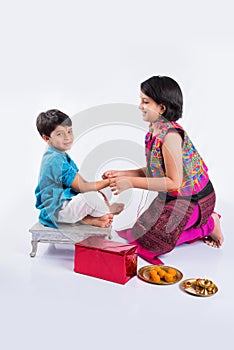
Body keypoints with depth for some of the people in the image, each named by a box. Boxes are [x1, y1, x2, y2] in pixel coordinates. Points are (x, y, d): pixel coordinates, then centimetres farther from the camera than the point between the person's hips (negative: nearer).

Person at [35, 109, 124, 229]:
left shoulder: (62, 155, 10)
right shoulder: (55, 160, -24)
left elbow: (81, 182, 7)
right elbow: (81, 187, -24)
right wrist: (108, 181, -20)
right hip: (56, 211, -11)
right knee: (91, 196, -32)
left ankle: (87, 217, -7)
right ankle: (107, 211, 0)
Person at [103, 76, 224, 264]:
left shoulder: (170, 135, -29)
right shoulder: (155, 131, -2)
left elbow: (174, 181, -28)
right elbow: (154, 171, 5)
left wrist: (132, 182, -28)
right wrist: (122, 174, -4)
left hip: (192, 199, -9)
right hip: (173, 197, 9)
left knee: (148, 239, -7)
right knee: (143, 228, 17)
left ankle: (208, 225, 5)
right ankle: (201, 221, 21)